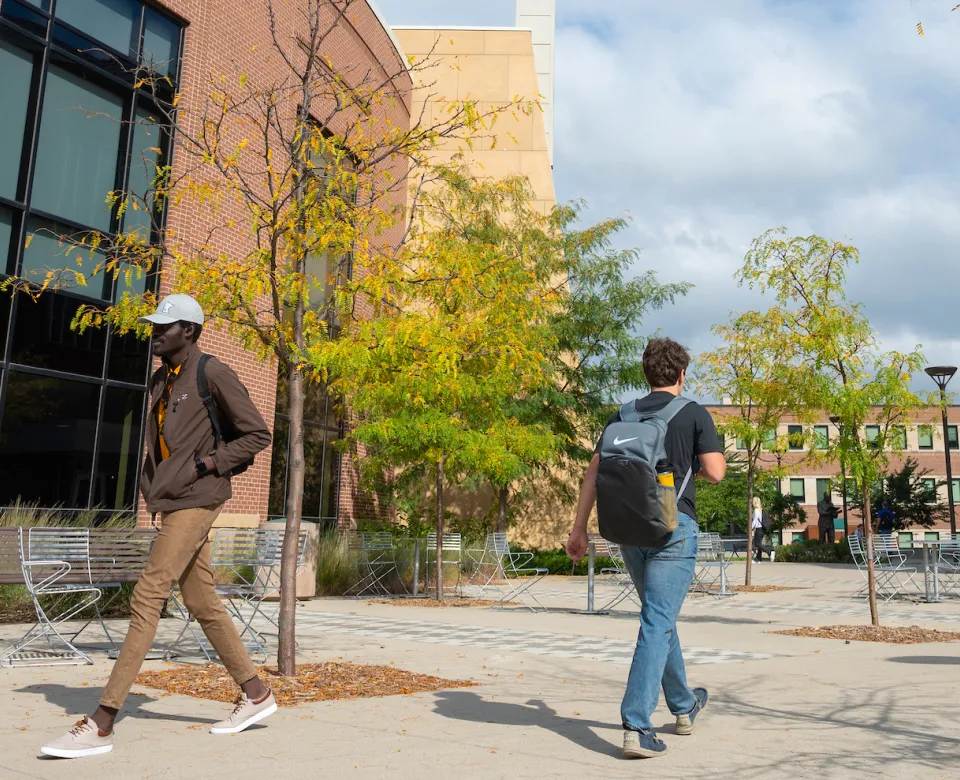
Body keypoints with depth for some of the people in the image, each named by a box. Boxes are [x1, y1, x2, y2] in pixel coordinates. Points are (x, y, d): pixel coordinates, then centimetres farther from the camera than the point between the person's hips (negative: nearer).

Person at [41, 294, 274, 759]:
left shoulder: (212, 374, -9)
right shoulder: (160, 381, 16)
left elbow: (258, 434, -7)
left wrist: (209, 465, -15)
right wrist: (153, 482, 10)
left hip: (196, 501, -9)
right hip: (172, 502, 9)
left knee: (146, 599, -11)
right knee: (202, 604, 11)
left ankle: (101, 724, -7)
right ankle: (255, 695, 23)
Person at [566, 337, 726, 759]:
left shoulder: (623, 417, 9)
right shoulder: (694, 414, -2)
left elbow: (593, 471, 4)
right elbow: (715, 472, -9)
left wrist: (579, 528, 7)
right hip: (674, 527, -5)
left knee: (660, 617, 20)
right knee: (657, 624, -4)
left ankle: (684, 706, 38)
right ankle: (636, 725, -11)